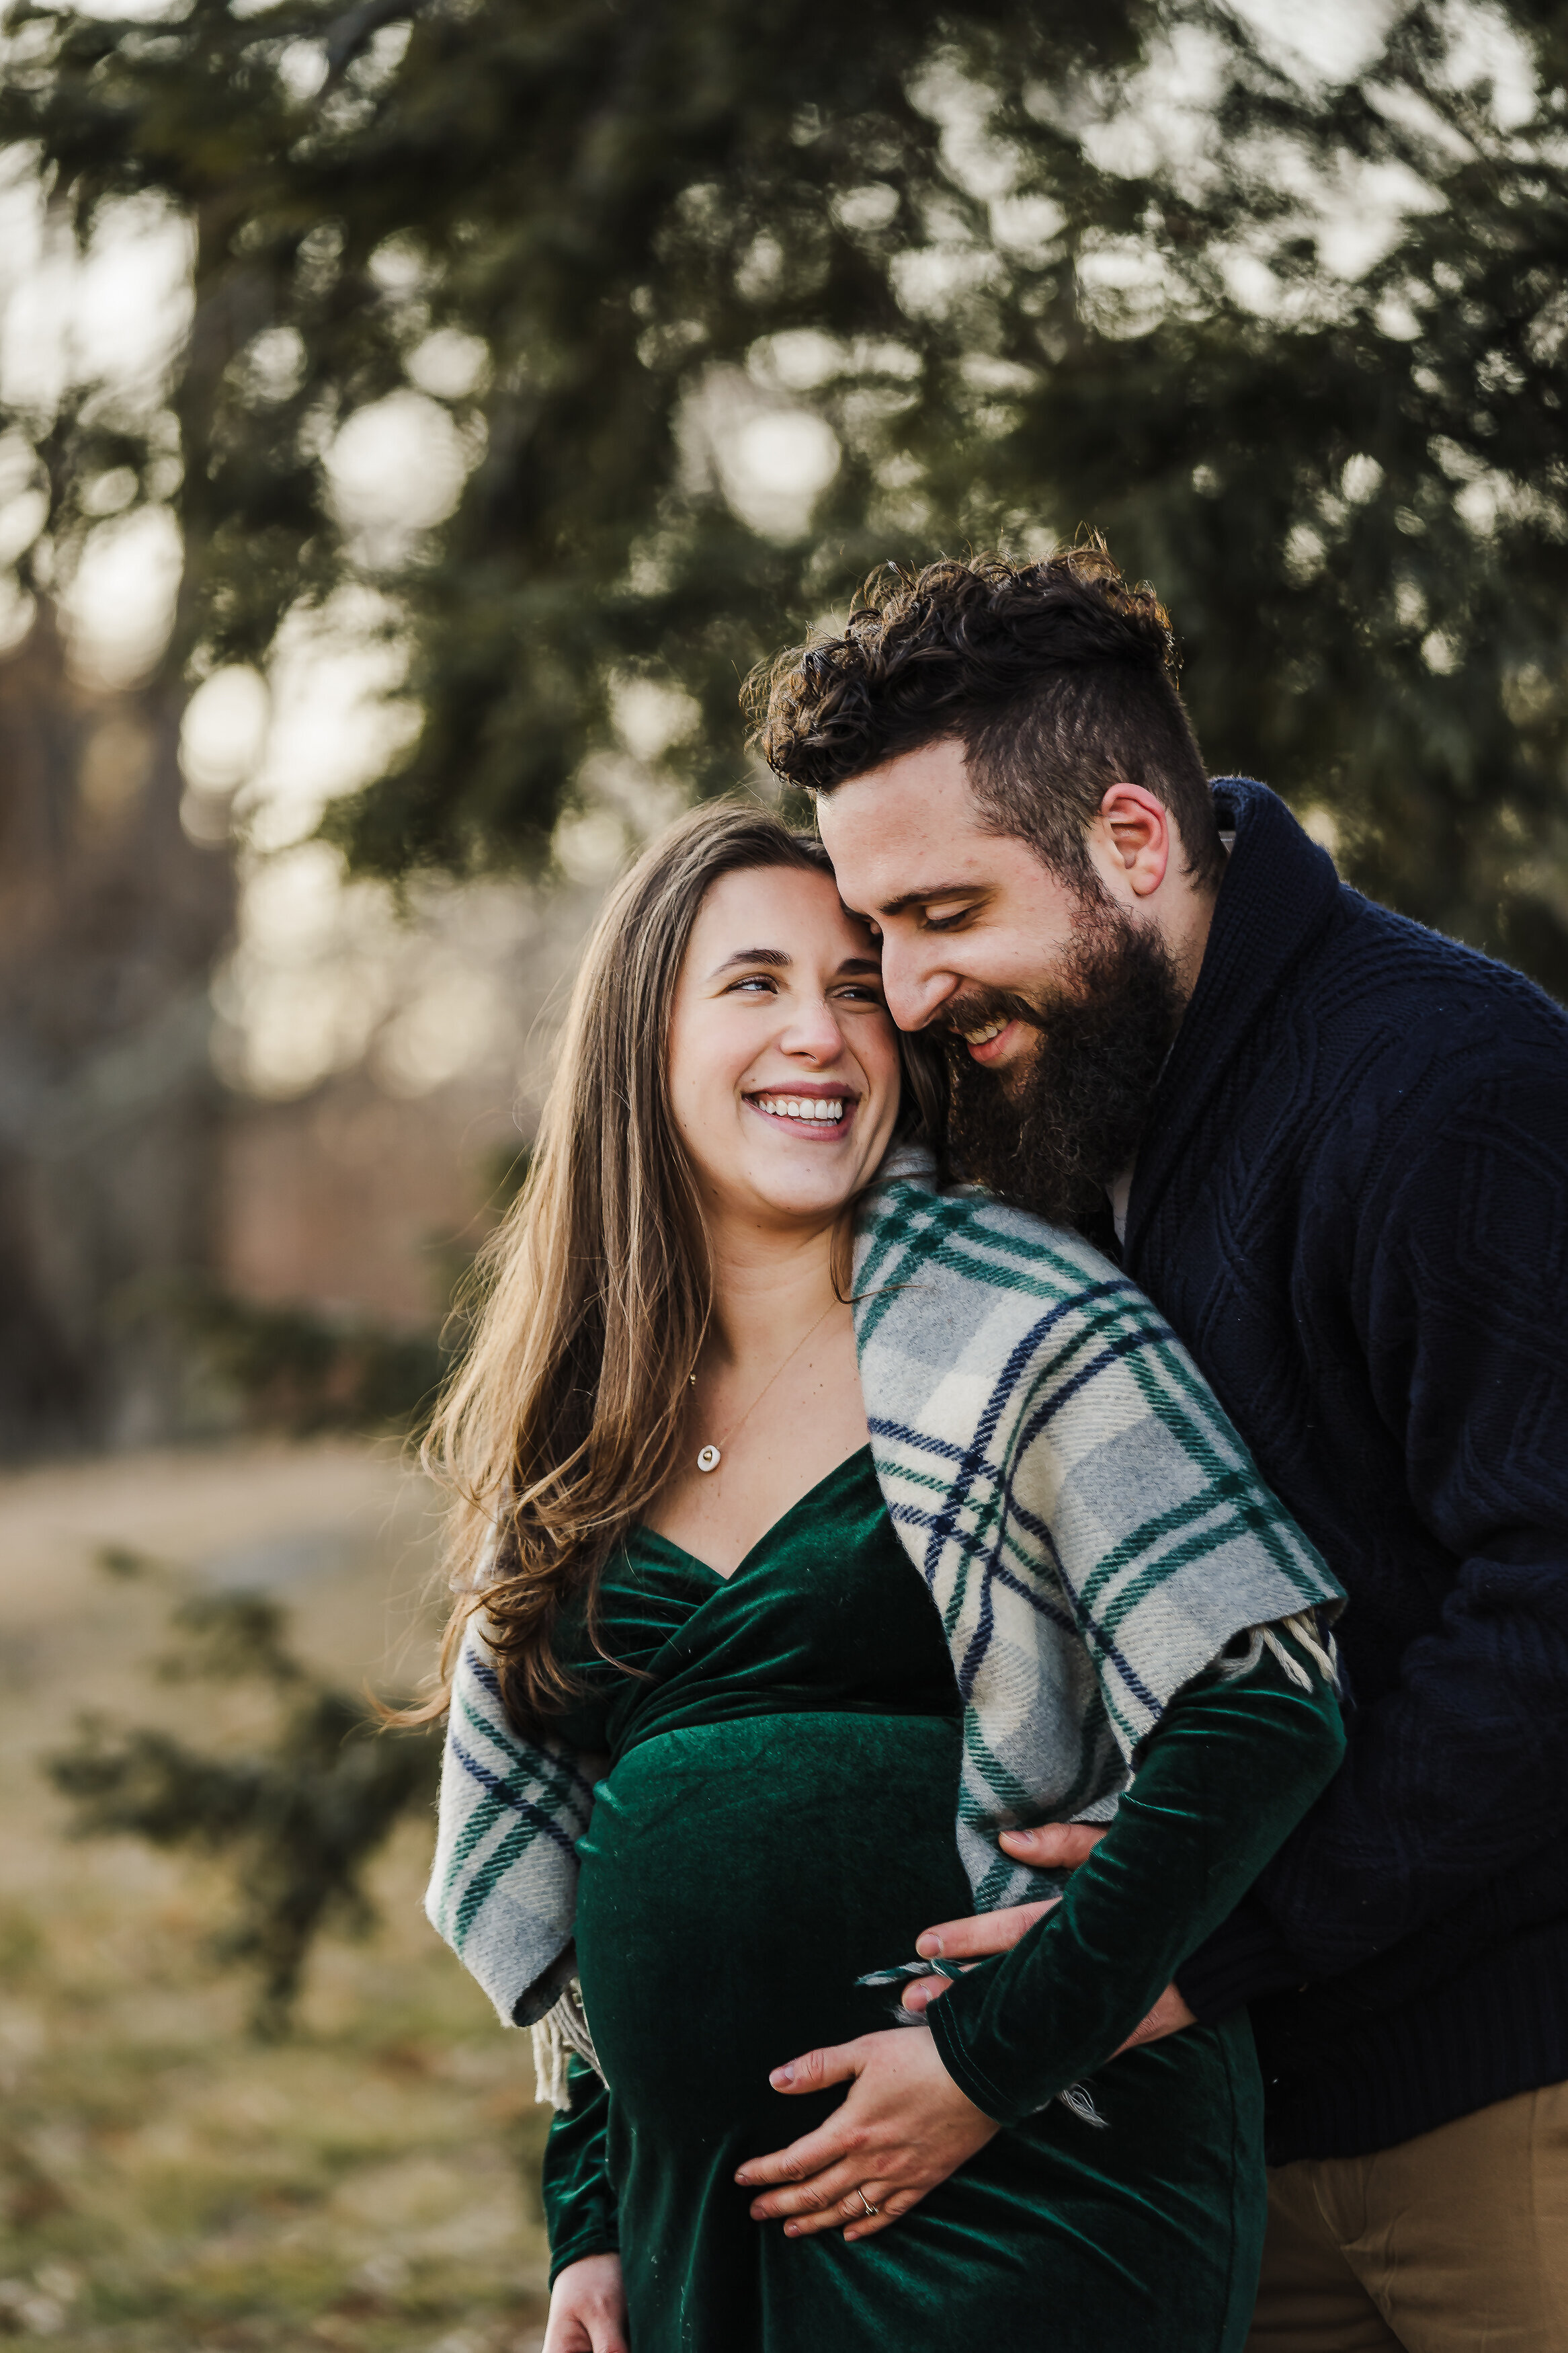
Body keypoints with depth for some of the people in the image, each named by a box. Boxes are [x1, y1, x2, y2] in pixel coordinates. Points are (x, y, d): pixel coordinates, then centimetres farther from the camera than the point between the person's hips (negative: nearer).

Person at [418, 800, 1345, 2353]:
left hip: (1020, 2199, -5)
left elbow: (1266, 1714, -15)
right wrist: (587, 2217, 12)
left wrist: (1002, 2053, -17)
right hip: (690, 2221, 5)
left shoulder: (1022, 1332, -7)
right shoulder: (579, 1432, 10)